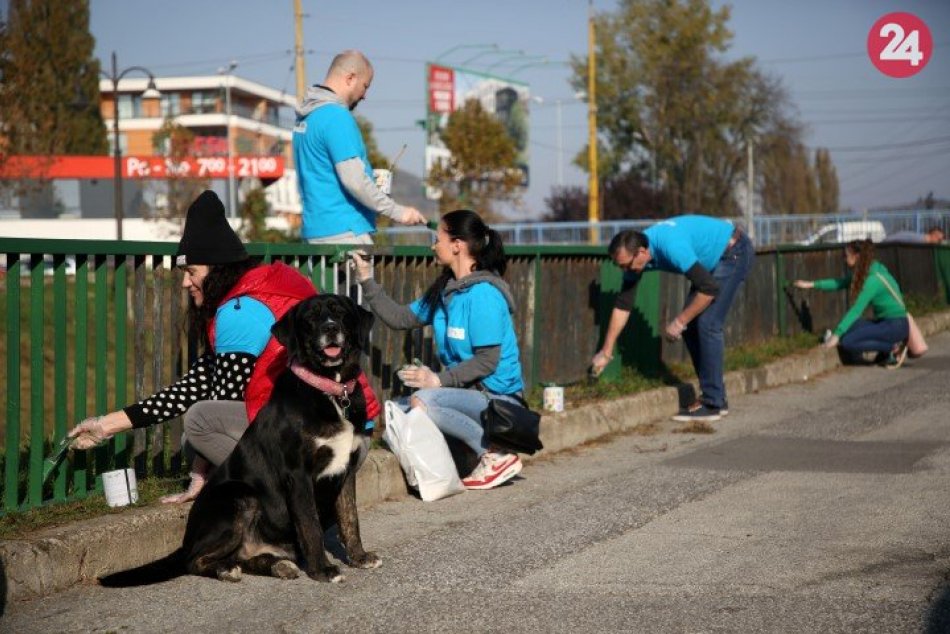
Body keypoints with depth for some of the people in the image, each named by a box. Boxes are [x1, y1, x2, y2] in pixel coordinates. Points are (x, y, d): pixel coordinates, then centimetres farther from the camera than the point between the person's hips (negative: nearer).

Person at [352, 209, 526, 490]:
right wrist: (367, 282, 11)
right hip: (468, 392, 9)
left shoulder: (483, 294, -17)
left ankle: (498, 456, -18)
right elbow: (400, 318, 13)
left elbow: (488, 361, -20)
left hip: (498, 396, -9)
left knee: (422, 401, -29)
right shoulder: (443, 290, 11)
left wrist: (439, 380, -25)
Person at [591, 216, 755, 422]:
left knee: (707, 324, -16)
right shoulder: (634, 256, -10)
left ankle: (712, 404, -11)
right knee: (691, 326, 4)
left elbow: (710, 288, -33)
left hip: (734, 251, -8)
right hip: (714, 259, 9)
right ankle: (715, 397, 13)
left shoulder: (672, 247, -36)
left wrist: (679, 322, -22)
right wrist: (606, 352, 0)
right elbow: (622, 305, -1)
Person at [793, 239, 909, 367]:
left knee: (848, 342, -18)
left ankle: (895, 348, -6)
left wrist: (837, 335, -23)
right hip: (884, 322, 9)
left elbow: (856, 310, -24)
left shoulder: (873, 279, -22)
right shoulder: (865, 272, 5)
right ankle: (886, 348, 6)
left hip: (895, 326, -9)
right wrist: (812, 284, 11)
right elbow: (841, 283, 14)